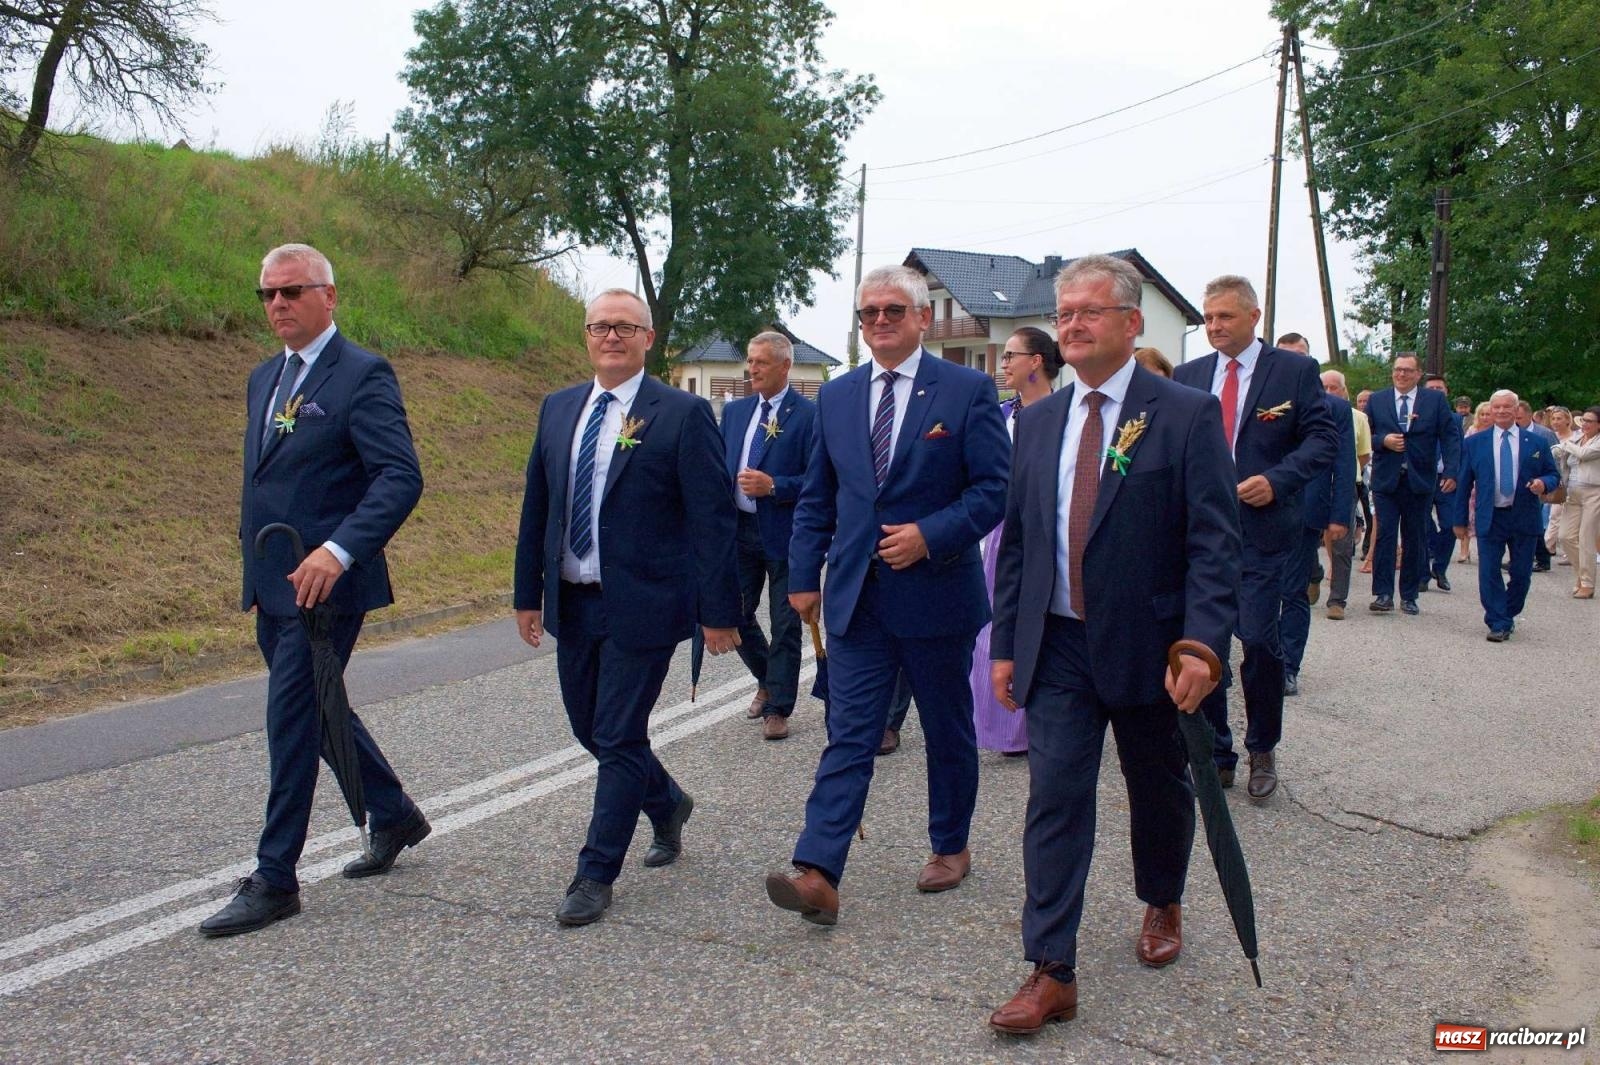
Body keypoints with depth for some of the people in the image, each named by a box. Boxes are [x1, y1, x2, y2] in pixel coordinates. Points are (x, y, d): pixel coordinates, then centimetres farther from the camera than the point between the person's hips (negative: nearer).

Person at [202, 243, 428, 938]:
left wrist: (339, 550, -31)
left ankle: (274, 882, 8)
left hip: (323, 585, -9)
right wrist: (253, 564, 19)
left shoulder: (363, 375, -11)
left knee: (292, 722, -4)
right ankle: (394, 815, 36)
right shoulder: (264, 378, 15)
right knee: (315, 710, 18)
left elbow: (401, 478, -21)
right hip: (272, 587, 9)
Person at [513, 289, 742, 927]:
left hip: (641, 605, -6)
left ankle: (596, 875, 14)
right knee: (589, 729, 16)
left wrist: (718, 609, -13)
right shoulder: (558, 409, 9)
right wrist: (528, 592, 11)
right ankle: (667, 803, 42)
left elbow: (712, 518, -10)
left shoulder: (683, 414, -9)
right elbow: (536, 507, 13)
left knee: (619, 738, 0)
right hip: (571, 604, 6)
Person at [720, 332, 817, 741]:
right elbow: (719, 465, 16)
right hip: (739, 529, 6)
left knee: (785, 625, 3)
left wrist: (773, 486, -22)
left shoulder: (808, 414, -9)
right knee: (735, 616, 11)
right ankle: (768, 681, 35)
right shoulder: (734, 411, 10)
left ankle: (778, 709, 15)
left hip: (784, 534, -6)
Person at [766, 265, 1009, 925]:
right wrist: (804, 575, 5)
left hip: (936, 593, -2)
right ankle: (818, 874, -7)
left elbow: (995, 489, -9)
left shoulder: (968, 391, -5)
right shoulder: (836, 397, 8)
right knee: (848, 735, -3)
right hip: (856, 597, 3)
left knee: (948, 732, 14)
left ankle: (951, 847, 33)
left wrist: (929, 535, -20)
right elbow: (816, 498, 12)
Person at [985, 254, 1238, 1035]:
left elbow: (1215, 541, -12)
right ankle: (1051, 973, 3)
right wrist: (1005, 643, 6)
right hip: (1058, 647, 3)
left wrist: (1203, 644, -22)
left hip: (1149, 648, -2)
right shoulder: (1039, 421, 7)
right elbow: (1015, 539, 10)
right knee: (1054, 801, -2)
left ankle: (1161, 905, 44)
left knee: (1158, 790, 17)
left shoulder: (1187, 414, -7)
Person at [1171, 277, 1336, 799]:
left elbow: (1323, 439, -3)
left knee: (1258, 639, -9)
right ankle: (1216, 756, 18)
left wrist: (1277, 480, -17)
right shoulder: (1187, 376, 11)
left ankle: (1262, 750, 14)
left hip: (1261, 526, -3)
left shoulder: (1296, 370, 1)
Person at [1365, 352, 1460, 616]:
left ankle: (1409, 596, 14)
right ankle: (1383, 593, -3)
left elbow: (1450, 437, 1)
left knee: (1415, 539, 6)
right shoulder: (1376, 400, 7)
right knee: (1384, 535, -6)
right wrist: (1383, 441, -13)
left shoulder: (1435, 400, 4)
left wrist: (1451, 471, -10)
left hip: (1420, 480, 0)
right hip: (1386, 479, 0)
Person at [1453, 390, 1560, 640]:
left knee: (1521, 573, 6)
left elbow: (1553, 475, 10)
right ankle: (1499, 624, 1)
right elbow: (1464, 483, 6)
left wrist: (1544, 483, -15)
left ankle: (1508, 615, 27)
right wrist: (1460, 519, 4)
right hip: (1490, 519, -1)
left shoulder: (1536, 442, 5)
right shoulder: (1474, 443, 5)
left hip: (1525, 519, 1)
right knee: (1489, 573, -5)